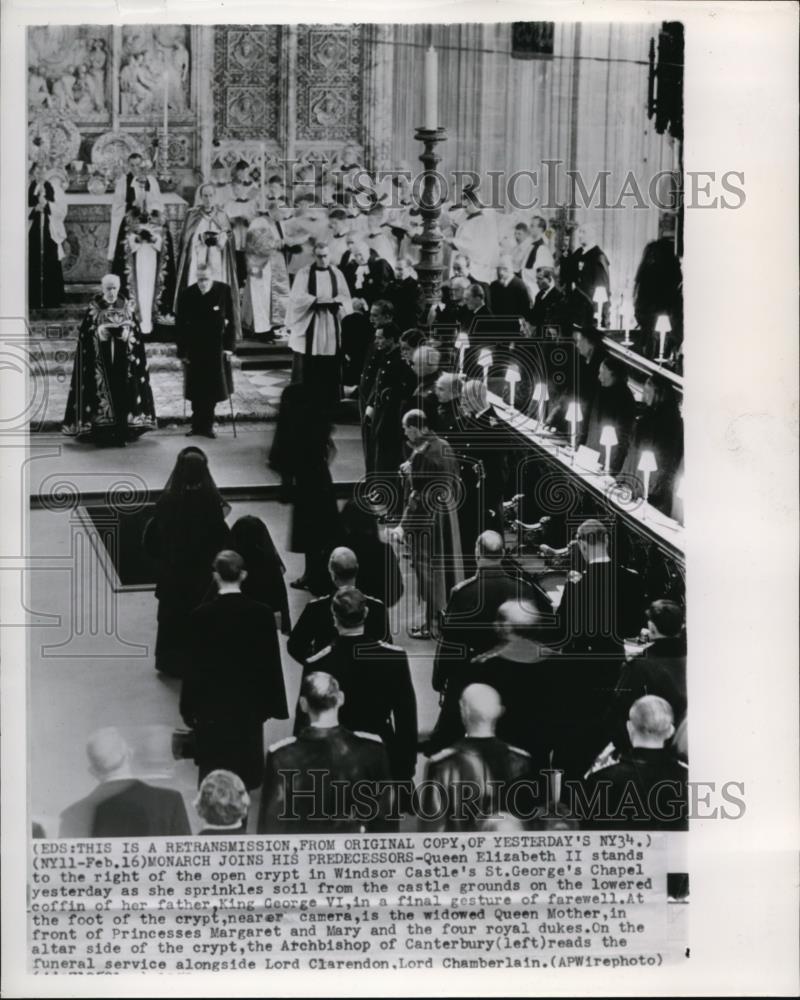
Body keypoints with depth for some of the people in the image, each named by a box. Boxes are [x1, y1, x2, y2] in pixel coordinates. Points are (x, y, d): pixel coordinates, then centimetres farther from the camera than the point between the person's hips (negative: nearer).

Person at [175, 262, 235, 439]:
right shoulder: (187, 294, -7)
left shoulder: (224, 290, -6)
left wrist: (229, 345, -6)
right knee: (196, 391, 5)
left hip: (216, 348, 0)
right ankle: (198, 424, 16)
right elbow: (180, 325, -3)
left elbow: (230, 320, -1)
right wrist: (182, 351, -6)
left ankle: (205, 424, 17)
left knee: (212, 389, 5)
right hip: (193, 348, 0)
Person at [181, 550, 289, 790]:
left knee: (214, 771, 10)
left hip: (212, 705, -1)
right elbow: (271, 663, -5)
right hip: (249, 704, 2)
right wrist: (272, 704, 6)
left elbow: (194, 666, -9)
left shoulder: (201, 615, -15)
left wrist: (189, 708, 1)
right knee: (244, 763, 17)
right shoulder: (263, 613, -11)